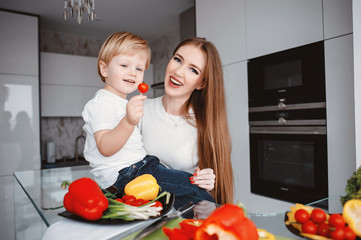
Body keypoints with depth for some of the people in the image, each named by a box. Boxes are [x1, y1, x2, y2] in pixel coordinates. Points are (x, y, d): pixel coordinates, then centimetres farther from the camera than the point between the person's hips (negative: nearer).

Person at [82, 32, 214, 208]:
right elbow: (105, 148, -26)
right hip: (122, 177, -10)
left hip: (139, 165, 10)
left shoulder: (125, 103, 21)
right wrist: (129, 122, -40)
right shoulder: (101, 103, -11)